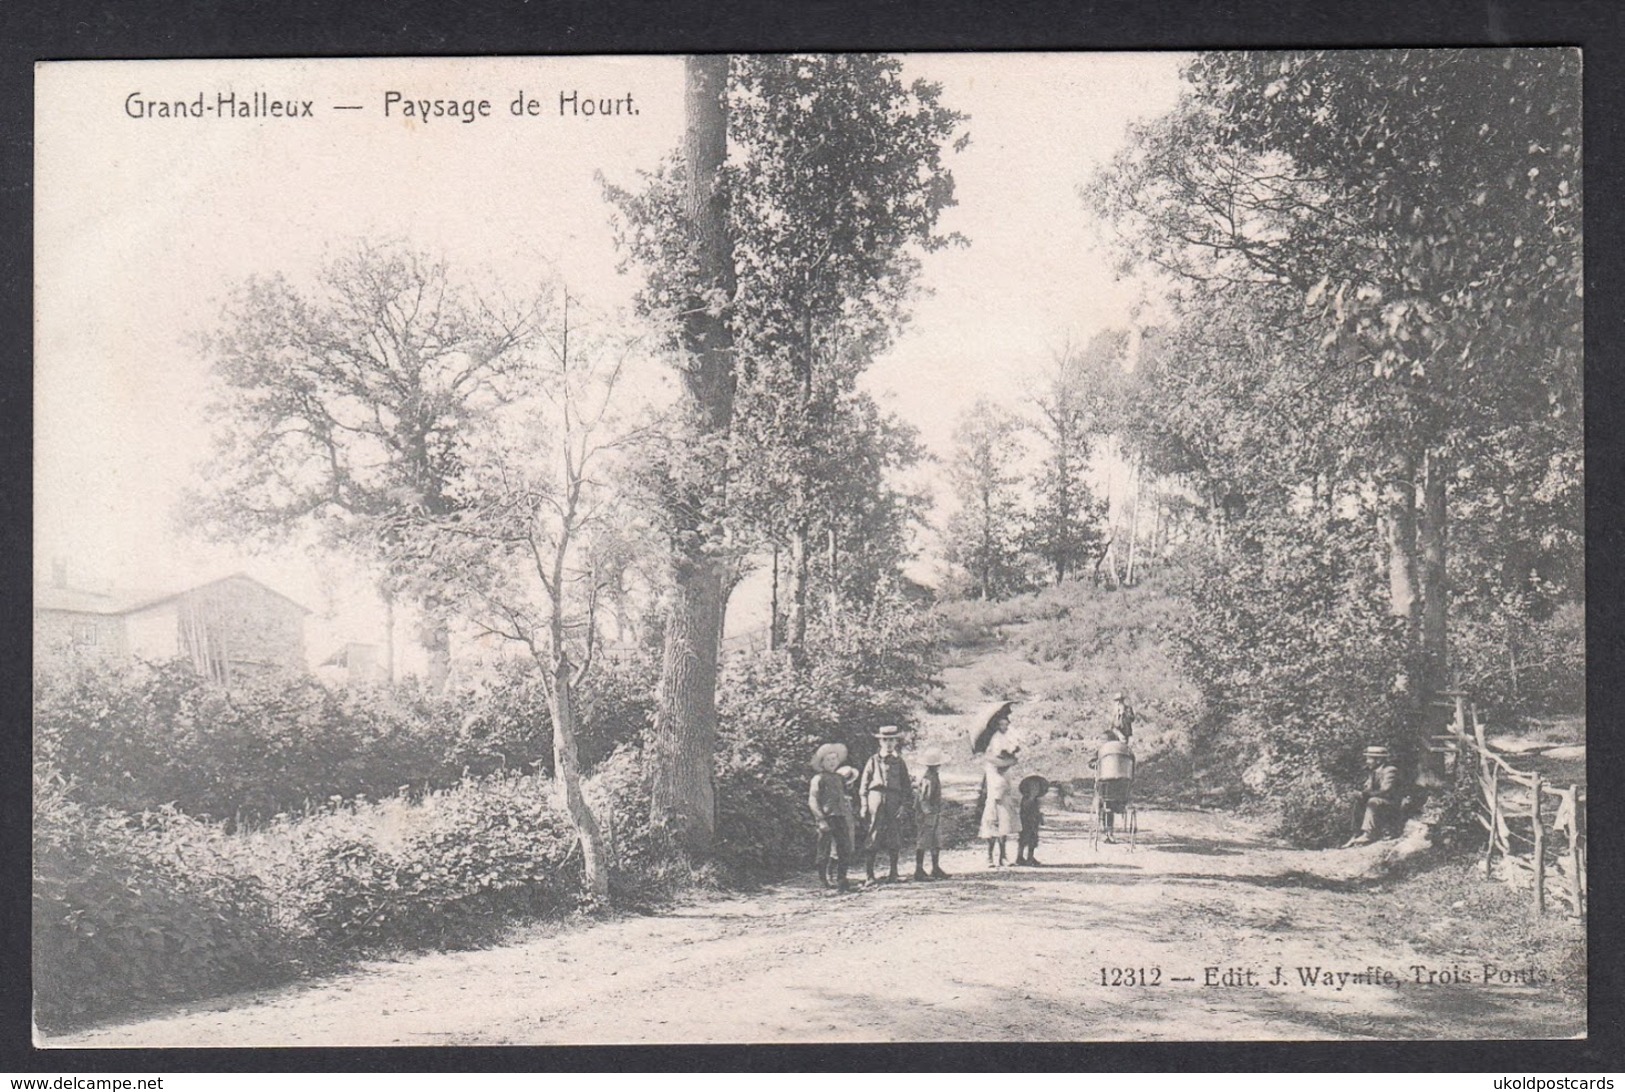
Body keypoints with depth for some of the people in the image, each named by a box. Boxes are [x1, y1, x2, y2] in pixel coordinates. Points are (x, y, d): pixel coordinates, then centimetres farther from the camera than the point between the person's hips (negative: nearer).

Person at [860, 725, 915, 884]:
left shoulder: (899, 762, 11)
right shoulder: (873, 761, 7)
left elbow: (906, 786, 8)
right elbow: (864, 784, 6)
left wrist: (904, 806, -2)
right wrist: (864, 806, -2)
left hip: (894, 801, 2)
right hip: (876, 799, -2)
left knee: (895, 839, 2)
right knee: (874, 837, -7)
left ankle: (893, 874, 10)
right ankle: (869, 874, -6)